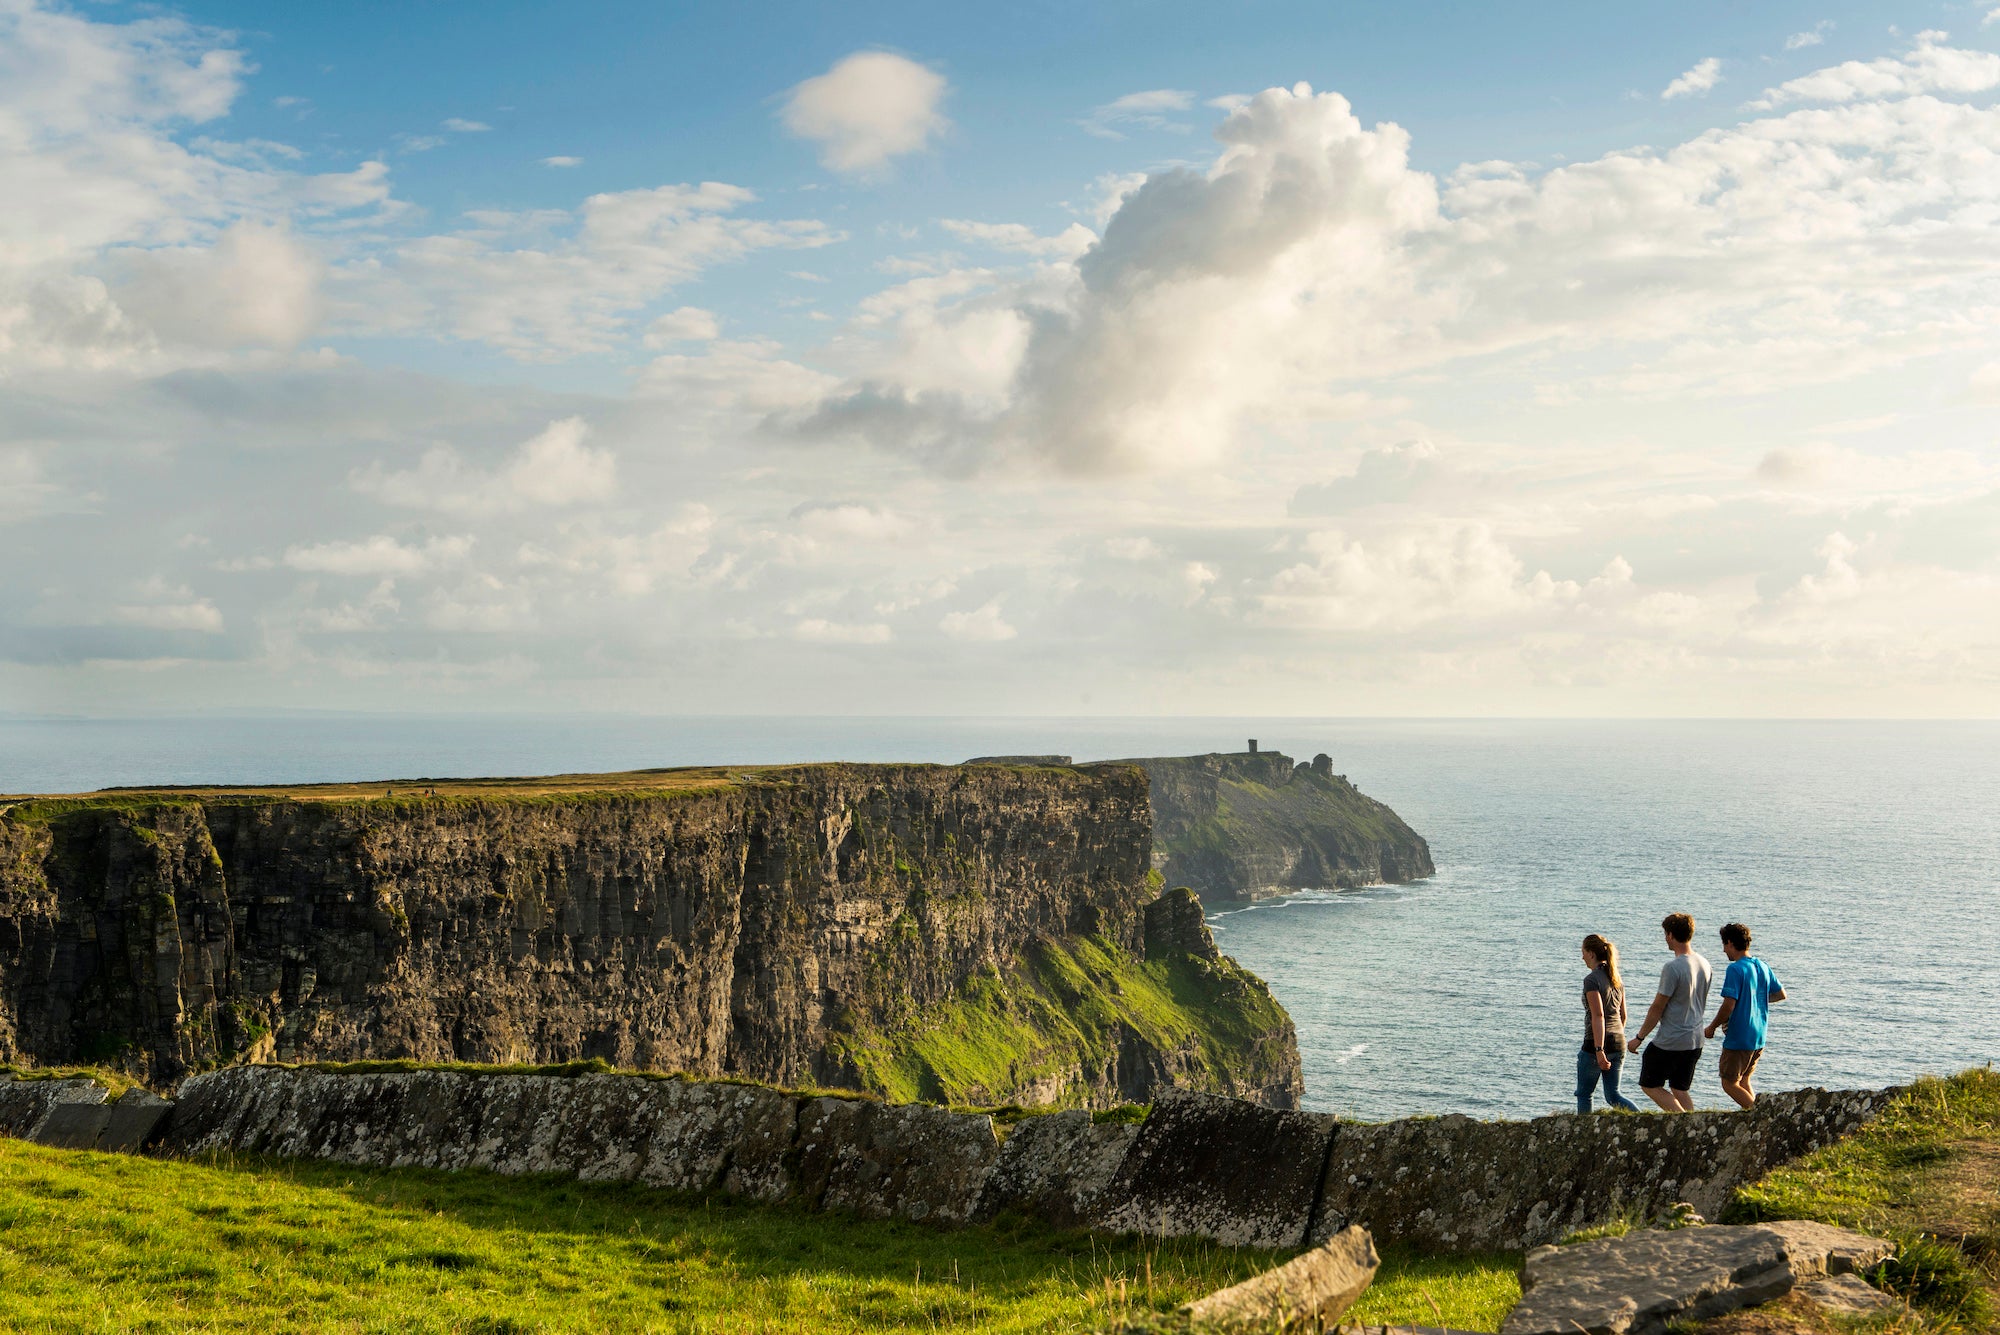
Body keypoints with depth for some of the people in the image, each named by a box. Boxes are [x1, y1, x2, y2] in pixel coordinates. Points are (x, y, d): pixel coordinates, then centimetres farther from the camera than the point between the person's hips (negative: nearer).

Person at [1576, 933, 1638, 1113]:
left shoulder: (1591, 980, -13)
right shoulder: (1617, 978, 10)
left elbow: (1598, 1016, -21)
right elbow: (1623, 1015, 16)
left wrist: (1599, 1050, -24)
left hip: (1597, 1043, -7)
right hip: (1618, 1043, 7)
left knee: (1583, 1094, 9)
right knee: (1613, 1095, 10)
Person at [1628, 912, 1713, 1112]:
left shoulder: (1673, 968, -20)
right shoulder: (1705, 964, 5)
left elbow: (1657, 1009, -15)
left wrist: (1639, 1038, -5)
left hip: (1669, 1043, -7)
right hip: (1695, 1041, 8)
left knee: (1650, 1086, 7)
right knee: (1680, 1091, 16)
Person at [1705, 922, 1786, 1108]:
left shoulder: (1736, 969, -18)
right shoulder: (1763, 967, 6)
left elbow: (1729, 1005, -22)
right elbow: (1781, 994, 17)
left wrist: (1711, 1027, -9)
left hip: (1738, 1039, -8)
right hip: (1759, 1038, 8)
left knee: (1729, 1084, 3)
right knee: (1743, 1082, 18)